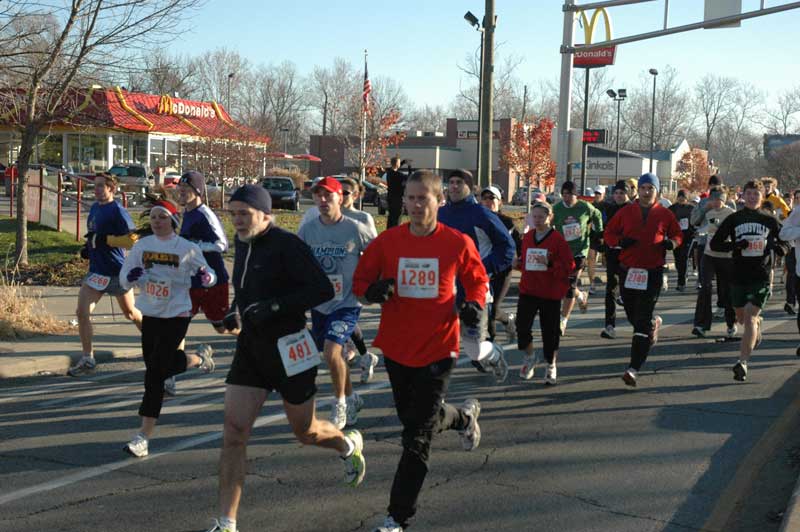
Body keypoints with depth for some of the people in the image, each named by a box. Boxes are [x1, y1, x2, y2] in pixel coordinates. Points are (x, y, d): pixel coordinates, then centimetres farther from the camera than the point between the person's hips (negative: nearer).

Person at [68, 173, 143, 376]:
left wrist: (104, 239, -24)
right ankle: (87, 360, 6)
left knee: (131, 313, 11)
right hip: (97, 270, 7)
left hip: (117, 271, -7)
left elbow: (133, 241, -21)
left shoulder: (118, 211, -15)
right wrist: (88, 247, 7)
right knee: (82, 312, -3)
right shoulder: (95, 208, 10)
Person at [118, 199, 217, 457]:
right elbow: (123, 279, 5)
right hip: (150, 314, 5)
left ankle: (144, 435, -4)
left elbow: (210, 276, 2)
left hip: (177, 315, -5)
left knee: (156, 371, -10)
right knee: (162, 366, 14)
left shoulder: (187, 248, -7)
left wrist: (205, 276, -23)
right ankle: (199, 358, 46)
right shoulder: (142, 245, 2)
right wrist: (131, 277, -19)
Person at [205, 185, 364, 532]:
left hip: (289, 349, -6)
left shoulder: (287, 245, -17)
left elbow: (323, 290, -23)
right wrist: (235, 313, 6)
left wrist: (275, 306, -29)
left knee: (305, 431, 13)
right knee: (234, 432, -5)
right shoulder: (242, 243, 7)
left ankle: (349, 444, 48)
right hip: (250, 348, 6)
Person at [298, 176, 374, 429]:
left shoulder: (356, 229, -12)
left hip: (347, 303, -5)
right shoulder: (307, 230, -2)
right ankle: (352, 398, 39)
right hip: (318, 304, 5)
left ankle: (340, 403, 2)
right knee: (334, 356, 16)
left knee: (331, 351, -21)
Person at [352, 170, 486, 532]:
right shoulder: (387, 240, -4)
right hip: (397, 347, 4)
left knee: (417, 435, -4)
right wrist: (372, 291, -19)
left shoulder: (458, 243, -8)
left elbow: (478, 281, 8)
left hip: (438, 347, -4)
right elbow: (360, 281, 3)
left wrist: (474, 304, -12)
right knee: (413, 418, 22)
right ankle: (464, 416, 55)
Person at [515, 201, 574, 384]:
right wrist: (518, 263, -1)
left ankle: (551, 366, 23)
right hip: (528, 290, 4)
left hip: (550, 292, -4)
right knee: (522, 325, -3)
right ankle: (530, 357, 24)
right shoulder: (527, 237, 7)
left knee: (550, 330, 4)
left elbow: (569, 265, -11)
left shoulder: (557, 239, -8)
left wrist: (550, 264, -24)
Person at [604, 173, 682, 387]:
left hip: (652, 272, -3)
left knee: (641, 321, -9)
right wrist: (620, 241, -11)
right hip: (628, 271, 3)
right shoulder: (626, 212, 6)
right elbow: (609, 233, 10)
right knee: (632, 315, 13)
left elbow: (678, 235, 15)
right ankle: (653, 324, 50)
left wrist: (670, 243, -8)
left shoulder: (665, 215, 3)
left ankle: (634, 368, -8)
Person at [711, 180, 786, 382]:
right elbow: (714, 244, 2)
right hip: (738, 276, 2)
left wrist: (776, 245, -12)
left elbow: (784, 248, 12)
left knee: (750, 318, -15)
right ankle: (757, 326, 52)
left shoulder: (770, 221, 5)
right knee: (742, 317, 16)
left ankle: (742, 362, -19)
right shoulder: (734, 219, 4)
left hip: (761, 277, -2)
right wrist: (735, 245, -16)